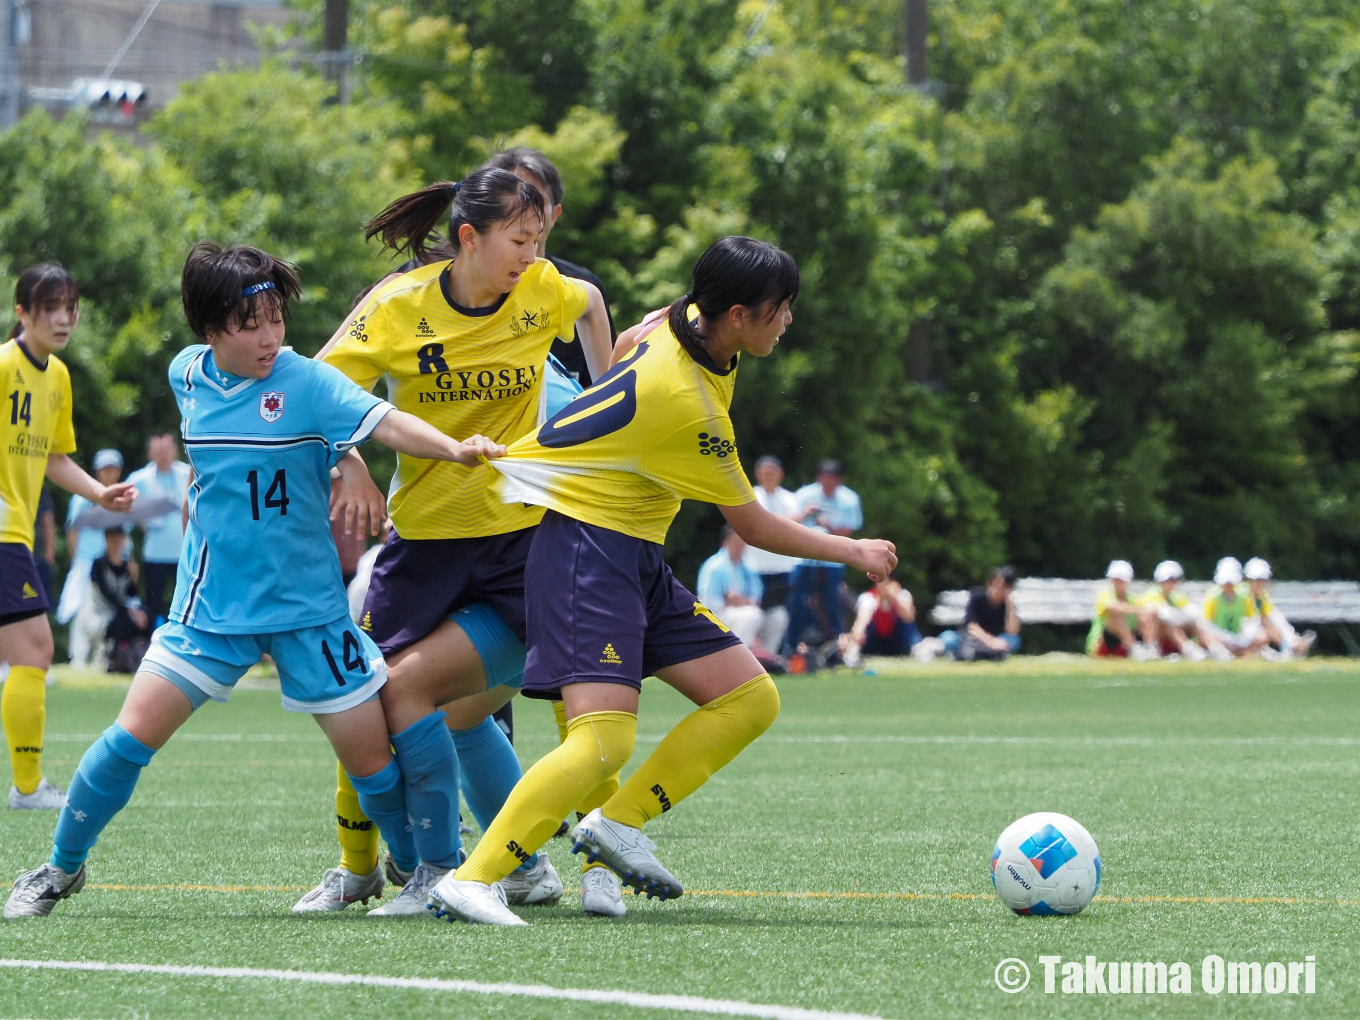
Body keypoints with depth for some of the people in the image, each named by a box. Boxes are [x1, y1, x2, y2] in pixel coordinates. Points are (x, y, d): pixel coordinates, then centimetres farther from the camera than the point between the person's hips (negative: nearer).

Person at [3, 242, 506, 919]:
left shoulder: (307, 383, -11)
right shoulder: (187, 375, 1)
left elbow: (383, 423, -27)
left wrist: (452, 448, -46)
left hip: (306, 607, -2)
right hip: (210, 603, 2)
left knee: (372, 758, -1)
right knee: (132, 737, -6)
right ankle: (62, 867, 13)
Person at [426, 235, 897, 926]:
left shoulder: (681, 322, 0)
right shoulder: (686, 404, -25)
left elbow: (623, 348, 25)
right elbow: (753, 527, -12)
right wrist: (854, 552, 1)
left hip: (636, 557, 10)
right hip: (587, 548, -10)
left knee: (751, 699, 3)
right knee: (604, 738, -24)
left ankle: (618, 824, 6)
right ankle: (471, 882, -25)